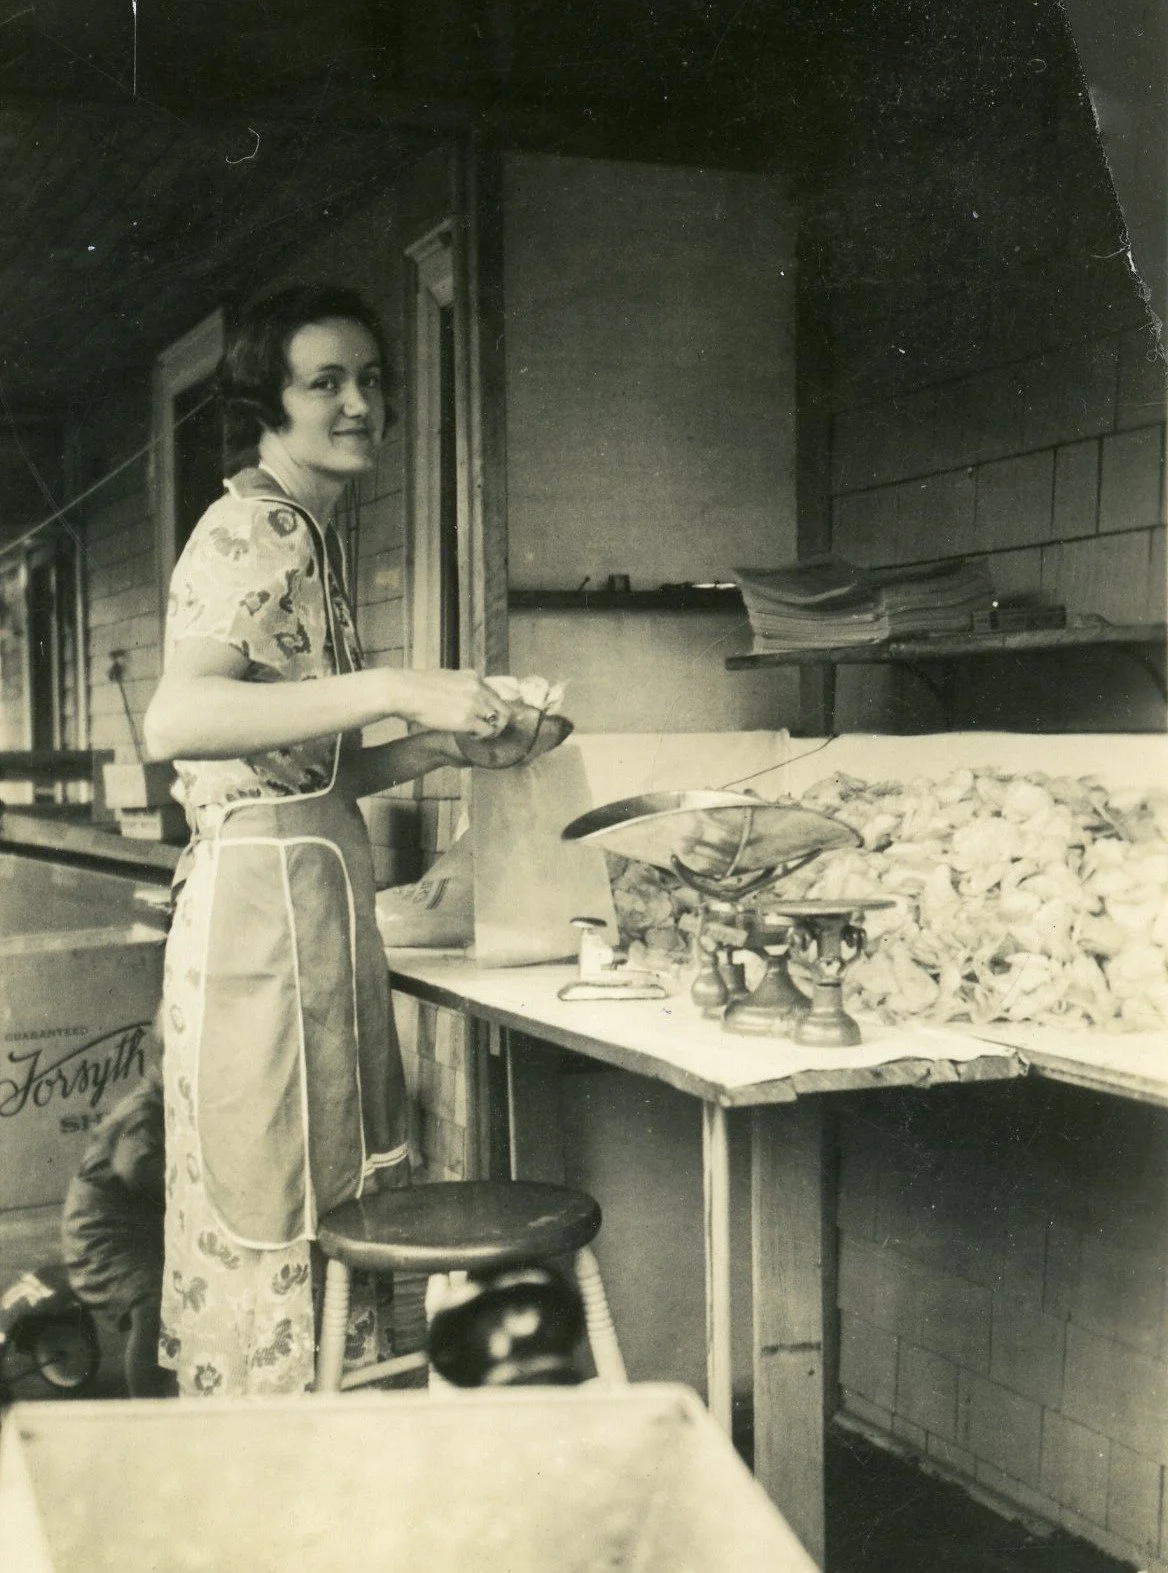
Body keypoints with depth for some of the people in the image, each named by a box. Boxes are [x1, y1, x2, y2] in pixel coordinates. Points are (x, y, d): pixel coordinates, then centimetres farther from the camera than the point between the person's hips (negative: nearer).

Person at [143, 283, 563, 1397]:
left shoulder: (306, 536, 20)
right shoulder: (252, 529, -10)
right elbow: (177, 721, -27)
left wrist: (448, 743, 7)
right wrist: (393, 688, -29)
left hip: (316, 893, 10)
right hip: (263, 893, -10)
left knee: (336, 1206, 14)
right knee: (270, 1220, -3)